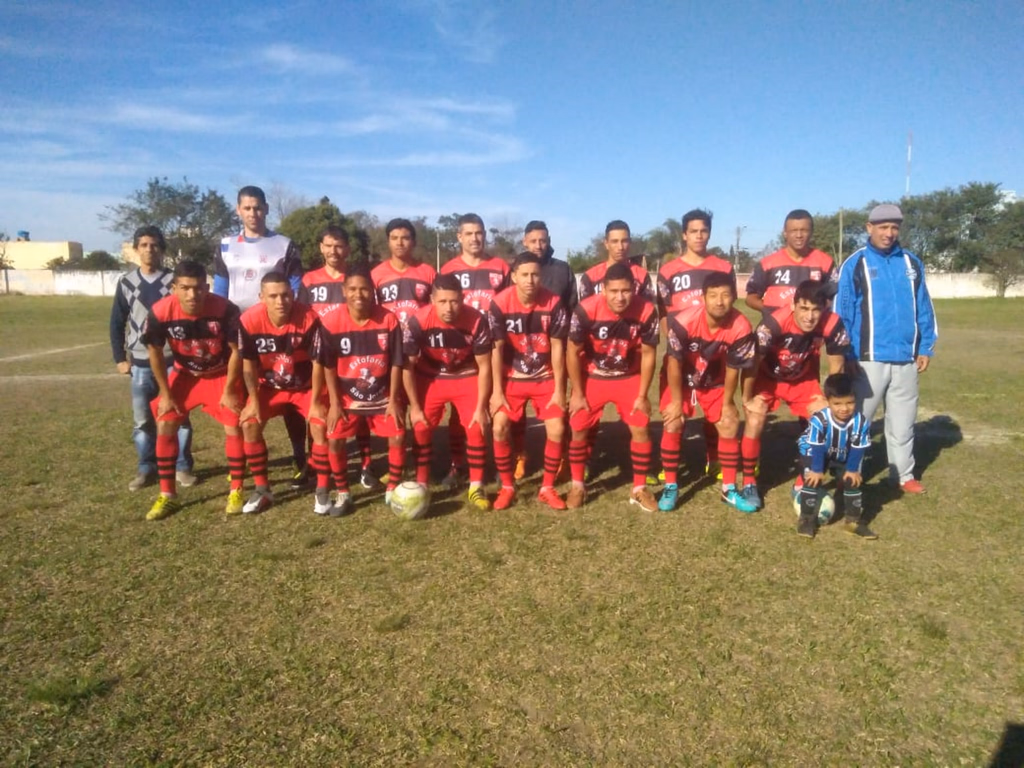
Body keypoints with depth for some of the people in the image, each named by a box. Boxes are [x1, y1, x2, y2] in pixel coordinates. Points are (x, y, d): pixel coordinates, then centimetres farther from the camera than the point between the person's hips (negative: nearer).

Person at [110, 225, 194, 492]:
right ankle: (146, 467, 19)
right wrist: (119, 358, 6)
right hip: (141, 364, 2)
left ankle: (182, 467, 13)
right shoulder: (126, 283, 5)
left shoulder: (174, 280, 0)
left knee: (179, 416, 2)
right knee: (142, 419, 6)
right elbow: (117, 323, 10)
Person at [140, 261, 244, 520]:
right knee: (165, 425, -5)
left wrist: (229, 390, -11)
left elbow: (235, 350, -15)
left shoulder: (225, 309, -30)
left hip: (221, 374, -2)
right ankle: (168, 495, 8)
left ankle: (236, 492, 6)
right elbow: (155, 352, -9)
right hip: (184, 374, 2)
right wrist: (166, 394, -6)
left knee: (234, 427, -10)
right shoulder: (160, 312, -25)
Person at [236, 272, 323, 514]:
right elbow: (248, 365, -9)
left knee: (320, 426, -18)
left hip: (305, 385, -2)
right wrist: (253, 401, -9)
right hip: (269, 386, 2)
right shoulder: (249, 321, -23)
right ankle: (262, 490, 1)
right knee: (250, 425, -14)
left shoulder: (309, 318, -28)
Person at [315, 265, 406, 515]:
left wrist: (393, 400, -8)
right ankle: (342, 493, 10)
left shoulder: (389, 320, -13)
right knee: (334, 439, -11)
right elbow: (328, 366, -6)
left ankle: (393, 489, 11)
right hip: (347, 396, 0)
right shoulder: (332, 322, -15)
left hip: (383, 396, 0)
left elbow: (396, 363, -6)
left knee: (398, 437, -10)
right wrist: (335, 403, -8)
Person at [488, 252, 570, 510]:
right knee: (499, 428, -11)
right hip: (512, 378, 0)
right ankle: (507, 487, 9)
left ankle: (547, 488, 10)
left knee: (557, 429, -9)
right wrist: (497, 391, -10)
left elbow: (557, 348, -9)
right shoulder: (500, 303, -17)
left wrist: (559, 390, -9)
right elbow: (496, 349, -11)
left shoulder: (553, 303, -15)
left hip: (545, 378, 0)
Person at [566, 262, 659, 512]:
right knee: (579, 430, -1)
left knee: (641, 429, -3)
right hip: (592, 377, -1)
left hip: (629, 377, 1)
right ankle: (577, 486, 19)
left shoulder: (646, 312, -22)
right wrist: (577, 393, -9)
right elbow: (573, 352, -14)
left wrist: (642, 395, -5)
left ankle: (639, 489, 14)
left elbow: (648, 354, -8)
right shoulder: (586, 310, -27)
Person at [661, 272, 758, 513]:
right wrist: (676, 401, -15)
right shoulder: (684, 321, -33)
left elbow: (733, 368, -12)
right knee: (672, 425, -13)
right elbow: (674, 362, -21)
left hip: (714, 382, 3)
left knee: (730, 426, -2)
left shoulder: (741, 328, -26)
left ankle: (729, 489, 13)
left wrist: (727, 403, -2)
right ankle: (670, 487, 3)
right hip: (681, 379, -2)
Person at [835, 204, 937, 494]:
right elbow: (842, 312, -5)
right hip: (869, 359, -4)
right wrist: (847, 355, -9)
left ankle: (904, 474, 26)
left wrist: (925, 348, 6)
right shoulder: (855, 264, -3)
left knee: (903, 422, 13)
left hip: (906, 358, 4)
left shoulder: (912, 263, 9)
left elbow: (923, 309, 11)